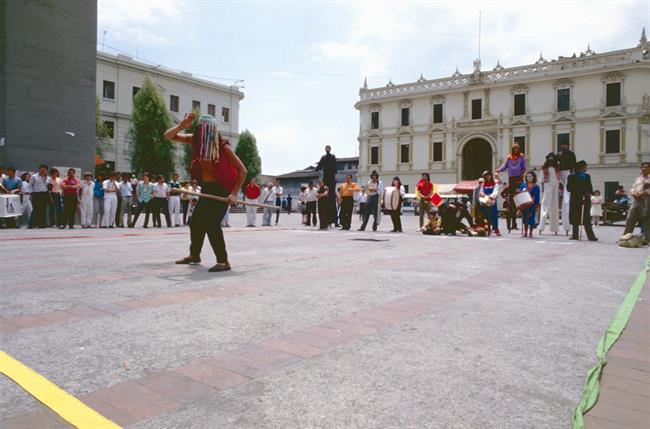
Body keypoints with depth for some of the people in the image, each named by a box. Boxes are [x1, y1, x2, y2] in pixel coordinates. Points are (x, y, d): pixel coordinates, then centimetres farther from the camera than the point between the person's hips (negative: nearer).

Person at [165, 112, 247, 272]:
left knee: (211, 223, -18)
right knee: (196, 222, 15)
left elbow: (242, 171, -16)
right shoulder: (195, 140, -6)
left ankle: (223, 261, -10)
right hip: (206, 189, 7)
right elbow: (168, 136, -1)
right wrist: (182, 126, -20)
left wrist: (234, 193, -21)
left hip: (221, 190, -7)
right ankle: (194, 255, 36)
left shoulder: (223, 146, -20)